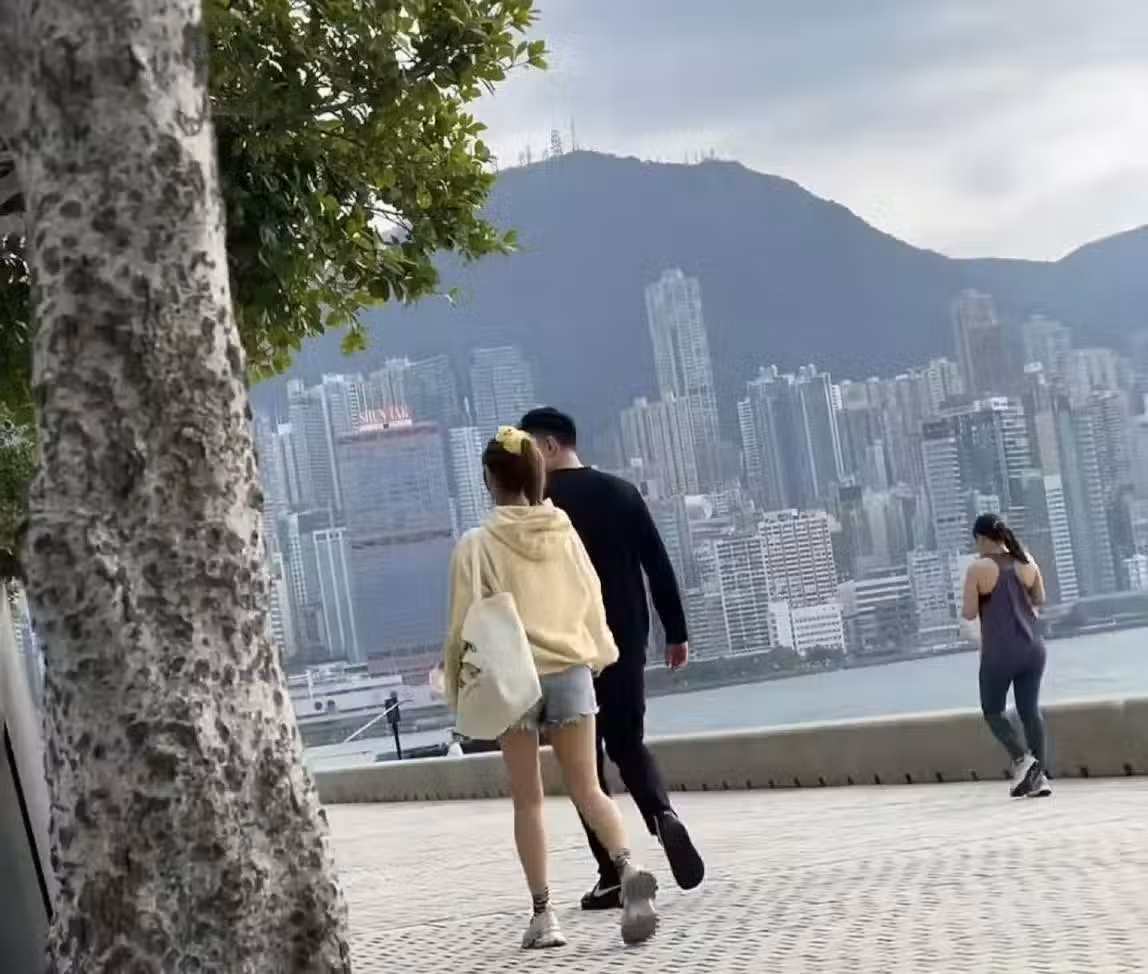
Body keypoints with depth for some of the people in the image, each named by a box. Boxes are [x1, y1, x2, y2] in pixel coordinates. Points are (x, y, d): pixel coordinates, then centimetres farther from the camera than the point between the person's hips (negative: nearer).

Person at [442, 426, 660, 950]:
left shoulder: (478, 545, -10)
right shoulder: (565, 532, 1)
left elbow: (466, 624, -7)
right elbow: (592, 601, 10)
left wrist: (459, 687, 4)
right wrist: (596, 656, 25)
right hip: (571, 672, 3)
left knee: (528, 800, 8)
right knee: (587, 788, 9)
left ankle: (543, 913, 8)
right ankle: (629, 870, -17)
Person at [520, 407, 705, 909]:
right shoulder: (622, 492, 6)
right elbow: (660, 567, 5)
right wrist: (676, 633, 10)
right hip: (625, 639, 4)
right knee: (628, 741, 17)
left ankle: (612, 875, 2)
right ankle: (663, 814, -12)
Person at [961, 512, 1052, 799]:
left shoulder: (978, 569, -10)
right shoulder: (1026, 561, 5)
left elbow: (969, 613, -10)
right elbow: (1039, 599, 17)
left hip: (999, 652, -5)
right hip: (1032, 648, 5)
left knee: (992, 710, 11)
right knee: (1030, 709, 9)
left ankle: (1022, 758, -9)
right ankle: (1039, 775, 4)